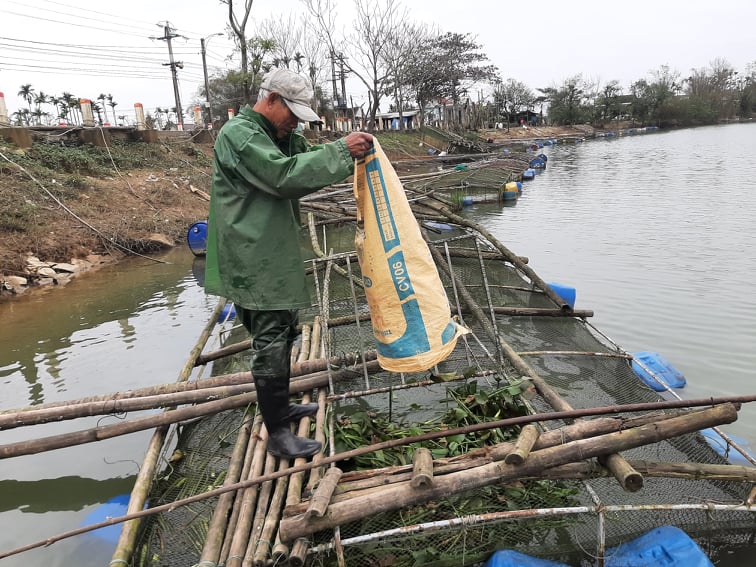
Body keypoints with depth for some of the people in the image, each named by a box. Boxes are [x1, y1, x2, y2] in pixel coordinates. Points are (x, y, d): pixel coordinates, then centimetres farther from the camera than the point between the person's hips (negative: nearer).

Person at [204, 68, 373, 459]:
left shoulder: (279, 136, 18)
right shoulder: (238, 134, -14)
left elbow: (307, 163, 16)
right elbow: (284, 175, -25)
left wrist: (348, 153, -2)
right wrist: (340, 150, -23)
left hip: (275, 254, 10)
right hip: (254, 259, -10)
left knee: (283, 333, 18)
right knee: (271, 342, -6)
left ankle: (280, 407, 34)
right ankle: (277, 434, 4)